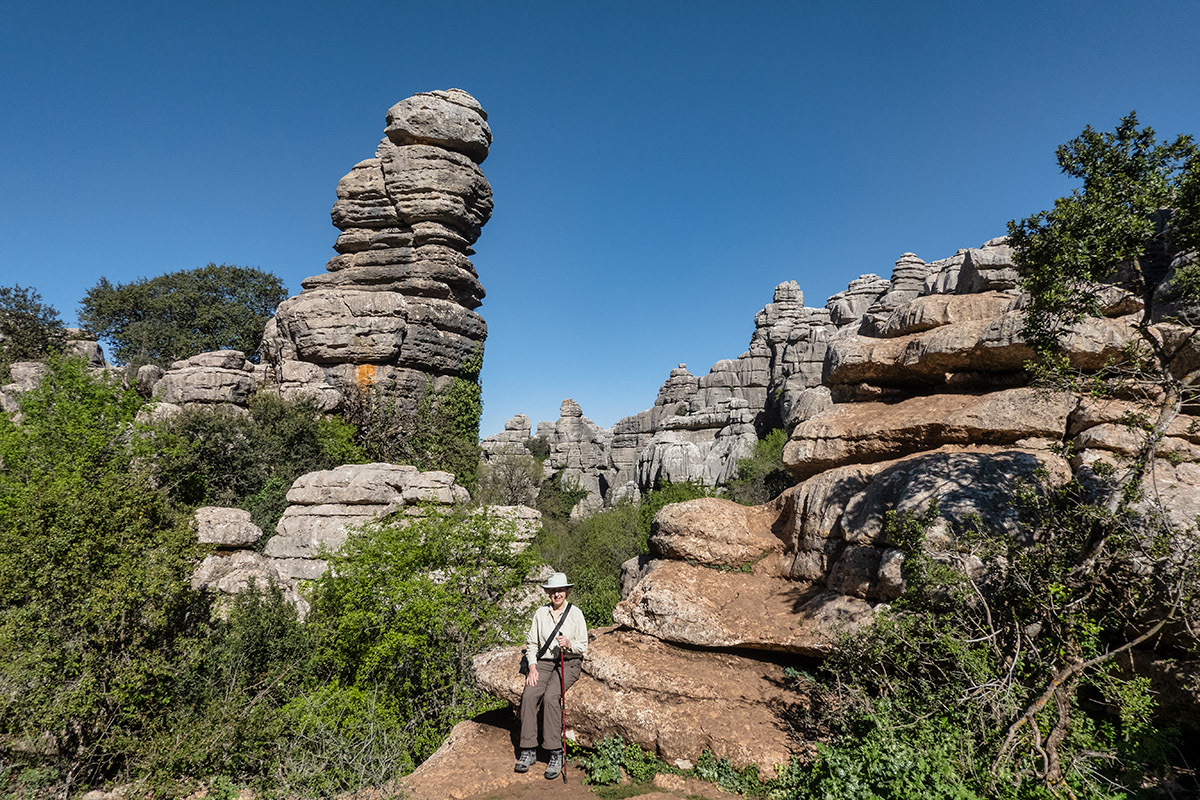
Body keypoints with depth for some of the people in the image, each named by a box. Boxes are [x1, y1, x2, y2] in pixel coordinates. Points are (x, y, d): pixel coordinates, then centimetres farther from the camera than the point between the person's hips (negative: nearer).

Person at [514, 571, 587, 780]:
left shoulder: (575, 614, 0)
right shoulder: (540, 613, 8)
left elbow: (583, 647, 1)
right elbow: (531, 642, 10)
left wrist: (569, 644, -19)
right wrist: (533, 666, -5)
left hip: (569, 663, -3)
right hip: (543, 662, 3)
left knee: (551, 696, -29)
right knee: (529, 695, -23)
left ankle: (556, 754, -22)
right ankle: (528, 751, -16)